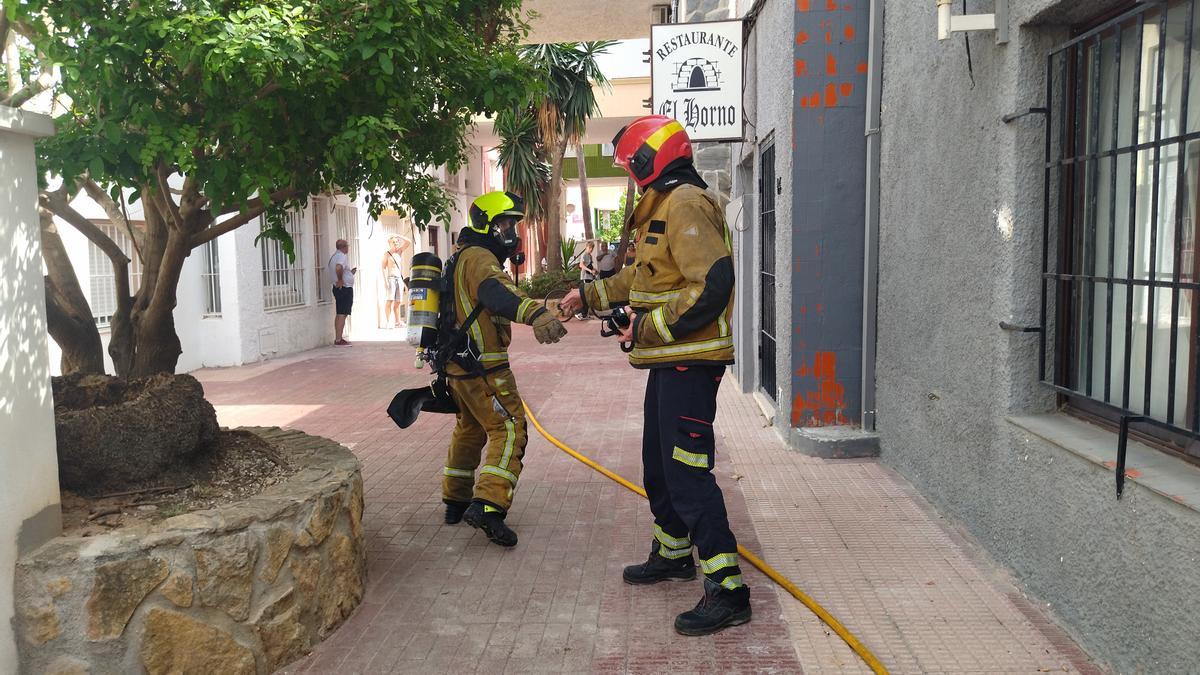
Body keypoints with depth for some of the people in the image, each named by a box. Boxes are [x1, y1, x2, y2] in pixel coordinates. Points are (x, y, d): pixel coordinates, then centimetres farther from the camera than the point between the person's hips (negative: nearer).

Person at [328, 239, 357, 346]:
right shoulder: (342, 256, -14)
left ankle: (338, 338, 18)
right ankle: (339, 339, -10)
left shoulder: (334, 256, 16)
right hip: (345, 288, -10)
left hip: (338, 288, 10)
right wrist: (340, 280, -22)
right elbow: (338, 268, -35)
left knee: (339, 314, 13)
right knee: (342, 314, -9)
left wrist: (350, 272, 23)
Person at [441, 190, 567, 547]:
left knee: (470, 429, 21)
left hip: (457, 365, 10)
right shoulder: (479, 257, -16)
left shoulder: (461, 258, 18)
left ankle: (456, 500, 32)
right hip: (482, 366, -10)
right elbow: (495, 290, -39)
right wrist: (534, 313, -56)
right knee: (509, 429, -11)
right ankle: (487, 505, -21)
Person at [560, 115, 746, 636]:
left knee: (687, 473, -10)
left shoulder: (685, 205, -15)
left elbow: (712, 285, -26)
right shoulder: (664, 206, 19)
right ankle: (673, 554, 38)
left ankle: (727, 590, -4)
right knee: (658, 463, 20)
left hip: (690, 362, -11)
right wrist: (590, 294, 34)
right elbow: (643, 276, 31)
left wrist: (649, 327, -19)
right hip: (669, 360, 11)